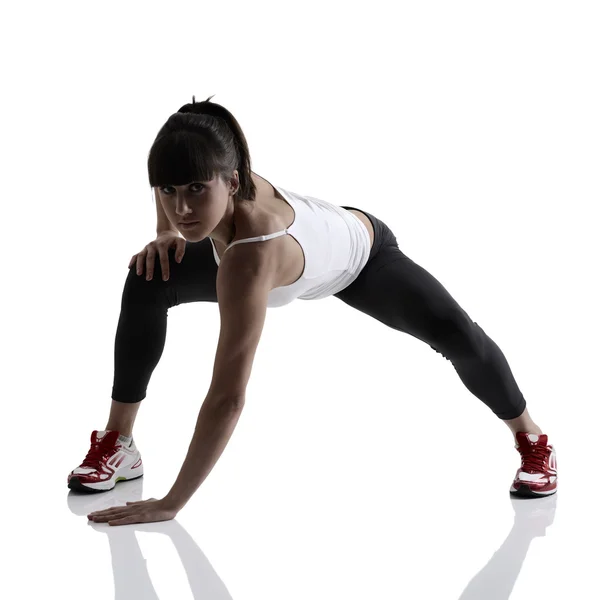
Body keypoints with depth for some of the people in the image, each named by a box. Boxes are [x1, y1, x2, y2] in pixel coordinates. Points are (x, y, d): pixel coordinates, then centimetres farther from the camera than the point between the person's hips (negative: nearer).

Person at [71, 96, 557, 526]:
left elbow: (227, 399, -52)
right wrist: (167, 234, -14)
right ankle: (117, 444, 0)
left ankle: (531, 439, 9)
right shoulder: (207, 174, -35)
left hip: (361, 253, -6)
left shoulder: (251, 261, -51)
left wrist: (170, 505, -48)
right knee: (148, 285, -13)